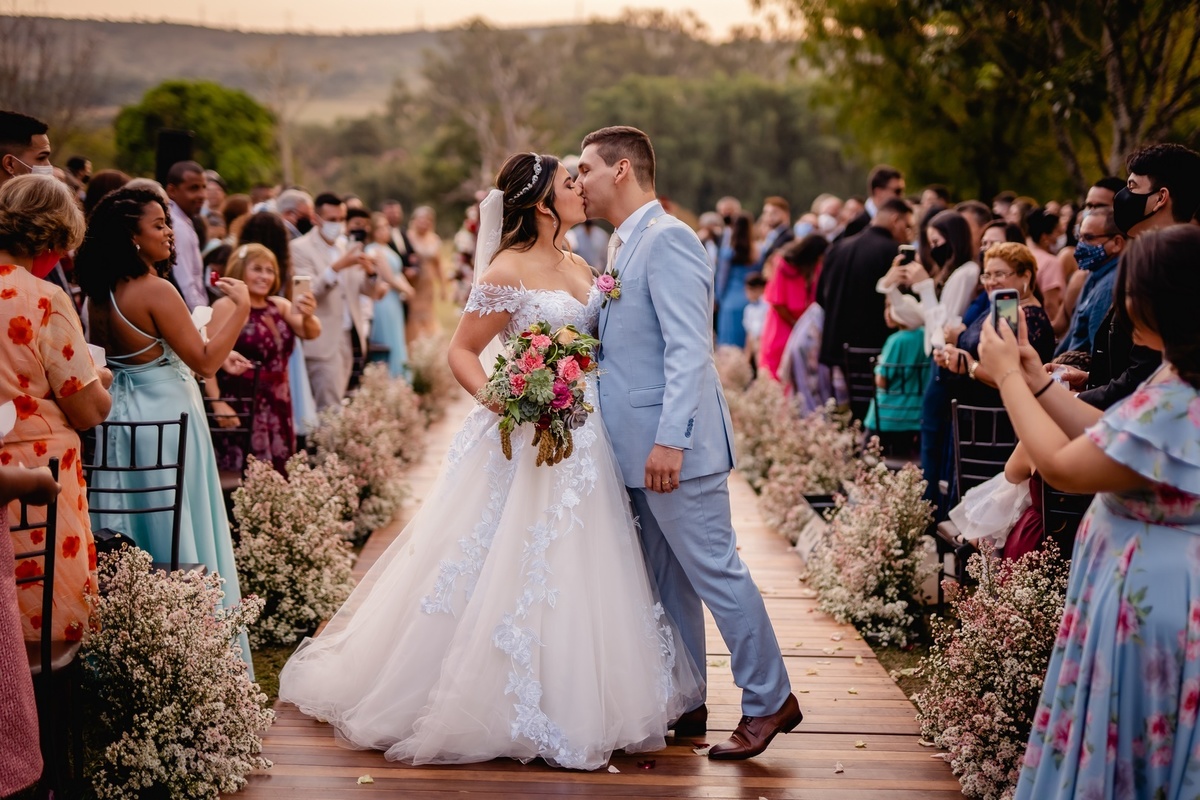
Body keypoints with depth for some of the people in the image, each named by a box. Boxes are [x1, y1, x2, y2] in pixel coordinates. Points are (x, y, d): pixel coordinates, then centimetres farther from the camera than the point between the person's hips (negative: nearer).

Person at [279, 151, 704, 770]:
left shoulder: (579, 267, 13)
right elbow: (461, 351, -11)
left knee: (578, 575, 12)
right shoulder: (508, 271, -10)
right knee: (516, 571, -3)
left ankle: (578, 705, 24)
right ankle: (501, 710, 9)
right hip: (527, 440, -8)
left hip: (584, 441, 8)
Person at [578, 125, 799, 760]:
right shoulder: (624, 246, 16)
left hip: (672, 449, -10)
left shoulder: (666, 239, -14)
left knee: (714, 571, -3)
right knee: (667, 579, 14)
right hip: (638, 448, 10)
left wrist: (670, 440, -27)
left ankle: (769, 701, 8)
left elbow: (689, 349, -22)